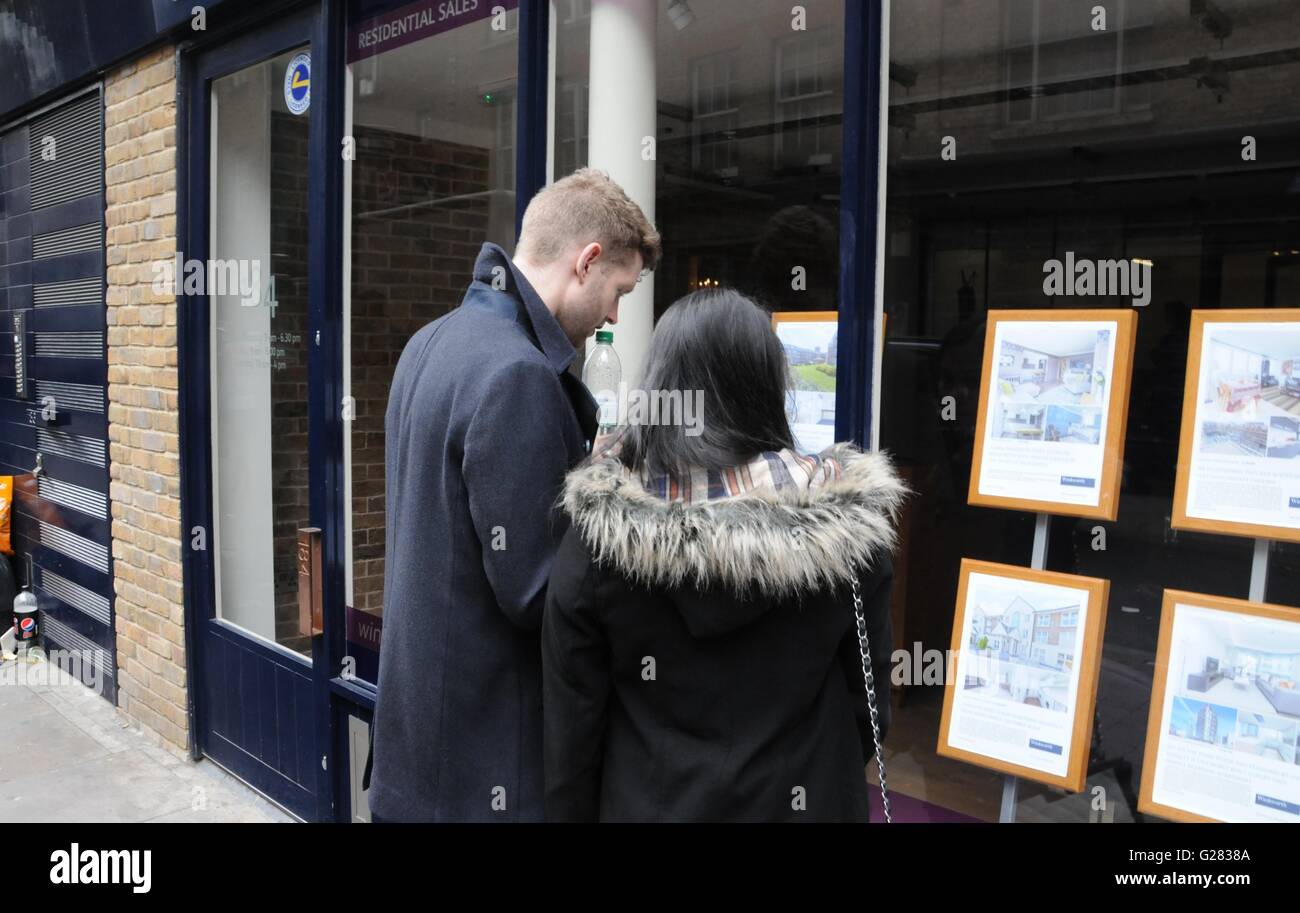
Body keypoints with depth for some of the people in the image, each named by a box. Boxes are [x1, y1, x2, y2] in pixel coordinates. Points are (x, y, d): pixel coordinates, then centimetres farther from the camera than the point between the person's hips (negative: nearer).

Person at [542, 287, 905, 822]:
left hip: (649, 804, 0)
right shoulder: (845, 524, -16)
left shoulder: (597, 530, -17)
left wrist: (570, 812, 6)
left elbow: (570, 716, -9)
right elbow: (869, 698, -4)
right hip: (800, 800, 1)